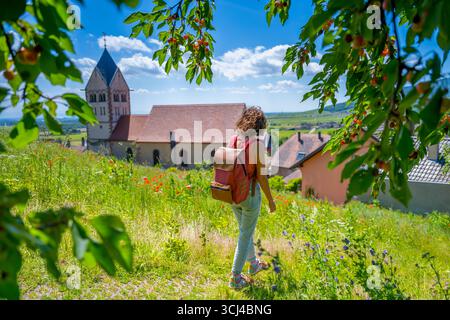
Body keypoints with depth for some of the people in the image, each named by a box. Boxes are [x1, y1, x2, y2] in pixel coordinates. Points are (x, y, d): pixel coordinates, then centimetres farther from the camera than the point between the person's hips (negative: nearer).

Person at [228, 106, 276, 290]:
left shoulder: (233, 140, -1)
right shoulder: (258, 144, -20)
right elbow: (261, 176, -18)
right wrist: (271, 200, -6)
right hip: (250, 194, -6)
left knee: (246, 230, 24)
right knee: (245, 235, 8)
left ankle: (253, 264, 43)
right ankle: (235, 278, 17)